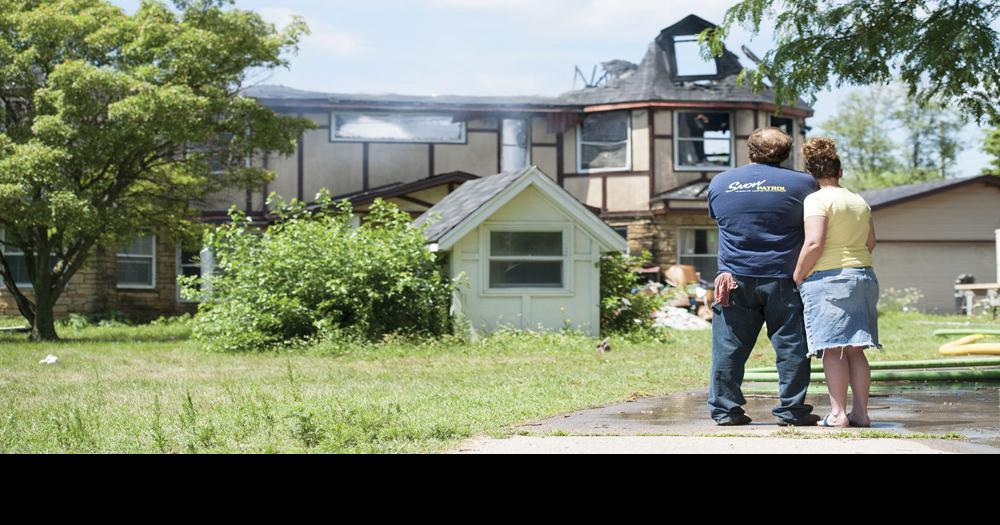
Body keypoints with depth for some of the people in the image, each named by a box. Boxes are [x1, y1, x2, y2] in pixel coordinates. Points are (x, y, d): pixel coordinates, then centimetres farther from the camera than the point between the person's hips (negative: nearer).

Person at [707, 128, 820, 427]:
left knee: (729, 347, 6)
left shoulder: (720, 183, 8)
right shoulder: (800, 183, 0)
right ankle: (792, 411, 5)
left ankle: (725, 409, 8)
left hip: (735, 280, 2)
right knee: (791, 347, 4)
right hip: (782, 279, -2)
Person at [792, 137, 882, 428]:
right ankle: (861, 412, 5)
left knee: (833, 348, -7)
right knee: (854, 349, 8)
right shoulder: (859, 201, 14)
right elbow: (870, 243, 19)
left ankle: (838, 413, -10)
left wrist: (797, 277, -8)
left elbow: (814, 243, -17)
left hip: (827, 277, -7)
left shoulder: (817, 200, -8)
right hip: (863, 275, 7)